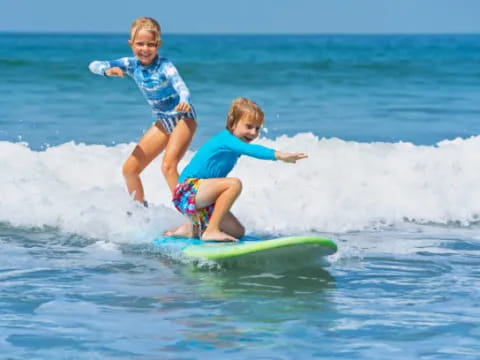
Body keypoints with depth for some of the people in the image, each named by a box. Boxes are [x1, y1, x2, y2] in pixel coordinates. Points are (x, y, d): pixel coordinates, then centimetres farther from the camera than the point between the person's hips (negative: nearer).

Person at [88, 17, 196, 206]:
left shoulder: (164, 66, -22)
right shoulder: (131, 64, -6)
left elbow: (181, 87, -39)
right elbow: (94, 65, -11)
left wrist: (184, 103, -62)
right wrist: (108, 70, -34)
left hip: (182, 118, -7)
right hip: (163, 121, 7)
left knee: (168, 166, -29)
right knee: (129, 169, 6)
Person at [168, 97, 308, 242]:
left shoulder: (233, 145, 12)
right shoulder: (226, 139, -17)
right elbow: (251, 150, -36)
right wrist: (279, 155, -47)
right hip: (188, 191, -10)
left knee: (238, 232, 9)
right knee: (234, 184, -30)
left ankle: (192, 229, 18)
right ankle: (211, 230, -28)